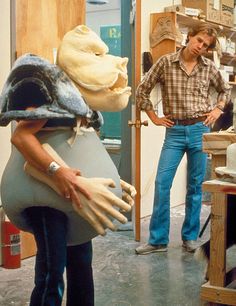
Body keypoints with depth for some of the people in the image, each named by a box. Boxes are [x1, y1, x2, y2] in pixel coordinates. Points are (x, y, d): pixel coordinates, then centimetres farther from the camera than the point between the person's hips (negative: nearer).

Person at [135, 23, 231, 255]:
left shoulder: (209, 67, 5)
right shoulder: (166, 62, -1)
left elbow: (225, 90, 22)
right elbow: (142, 90, 5)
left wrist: (217, 110, 8)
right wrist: (154, 117, 2)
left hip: (200, 129, 1)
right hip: (175, 130, -1)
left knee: (195, 185, 7)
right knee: (162, 183, -6)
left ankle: (190, 236, 20)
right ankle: (158, 240, 4)